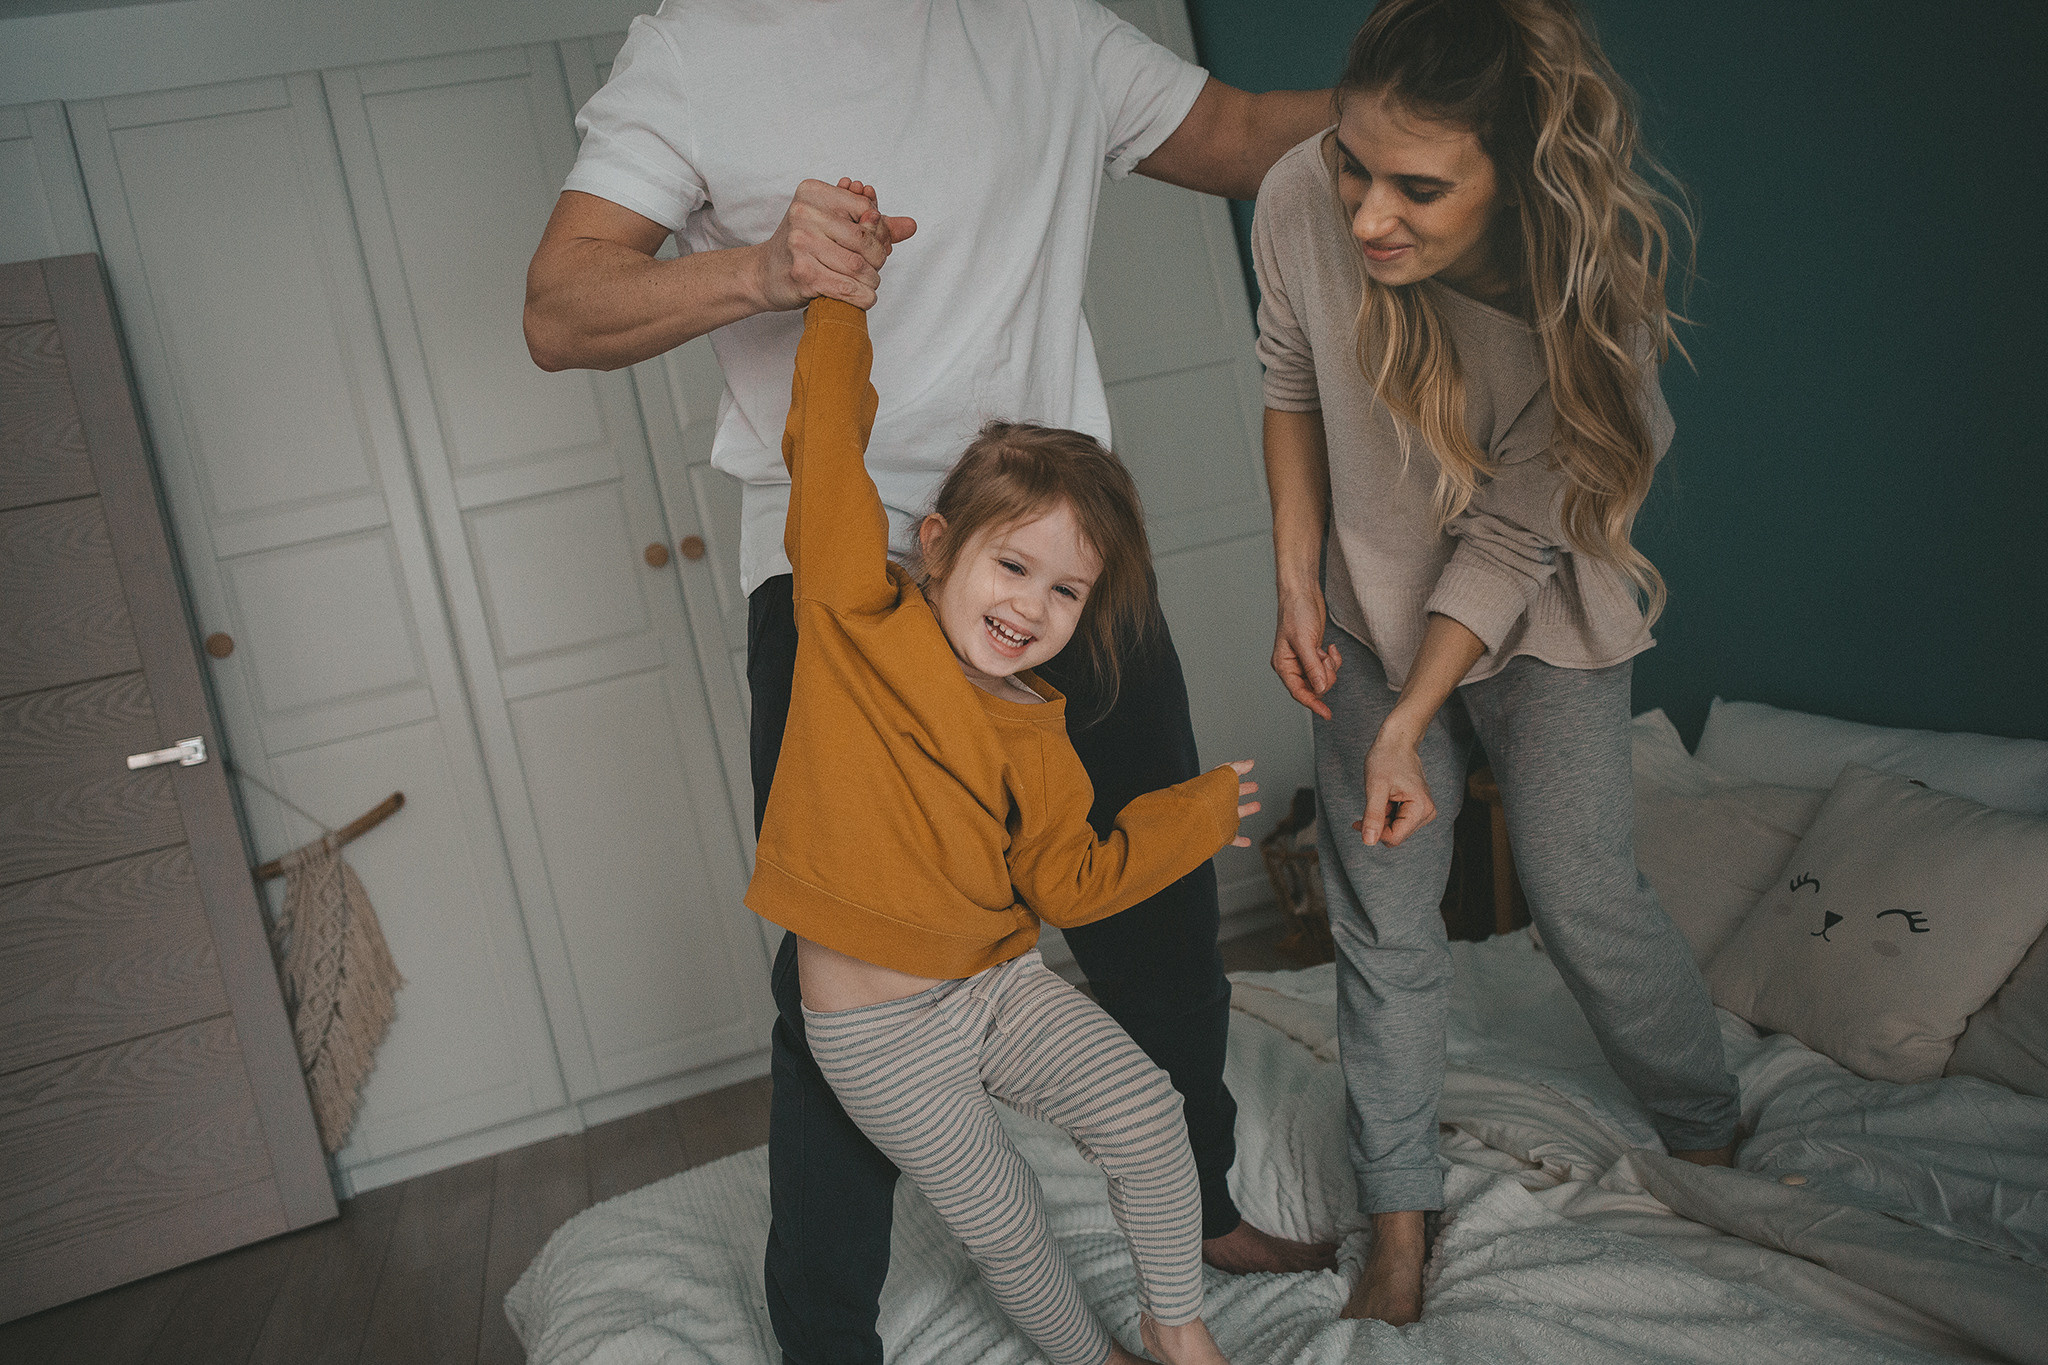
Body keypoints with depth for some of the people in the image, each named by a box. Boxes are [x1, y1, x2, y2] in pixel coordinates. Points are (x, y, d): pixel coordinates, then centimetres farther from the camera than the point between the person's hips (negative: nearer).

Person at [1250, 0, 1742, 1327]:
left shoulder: (1592, 285, -28)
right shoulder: (1302, 200, -22)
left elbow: (1508, 542, -22)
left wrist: (1406, 727, -24)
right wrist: (1299, 587, -5)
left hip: (1541, 623, -2)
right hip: (1375, 607, 2)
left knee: (1585, 898, 2)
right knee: (1384, 917, 2)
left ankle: (1709, 1129, 32)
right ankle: (1401, 1216, 17)